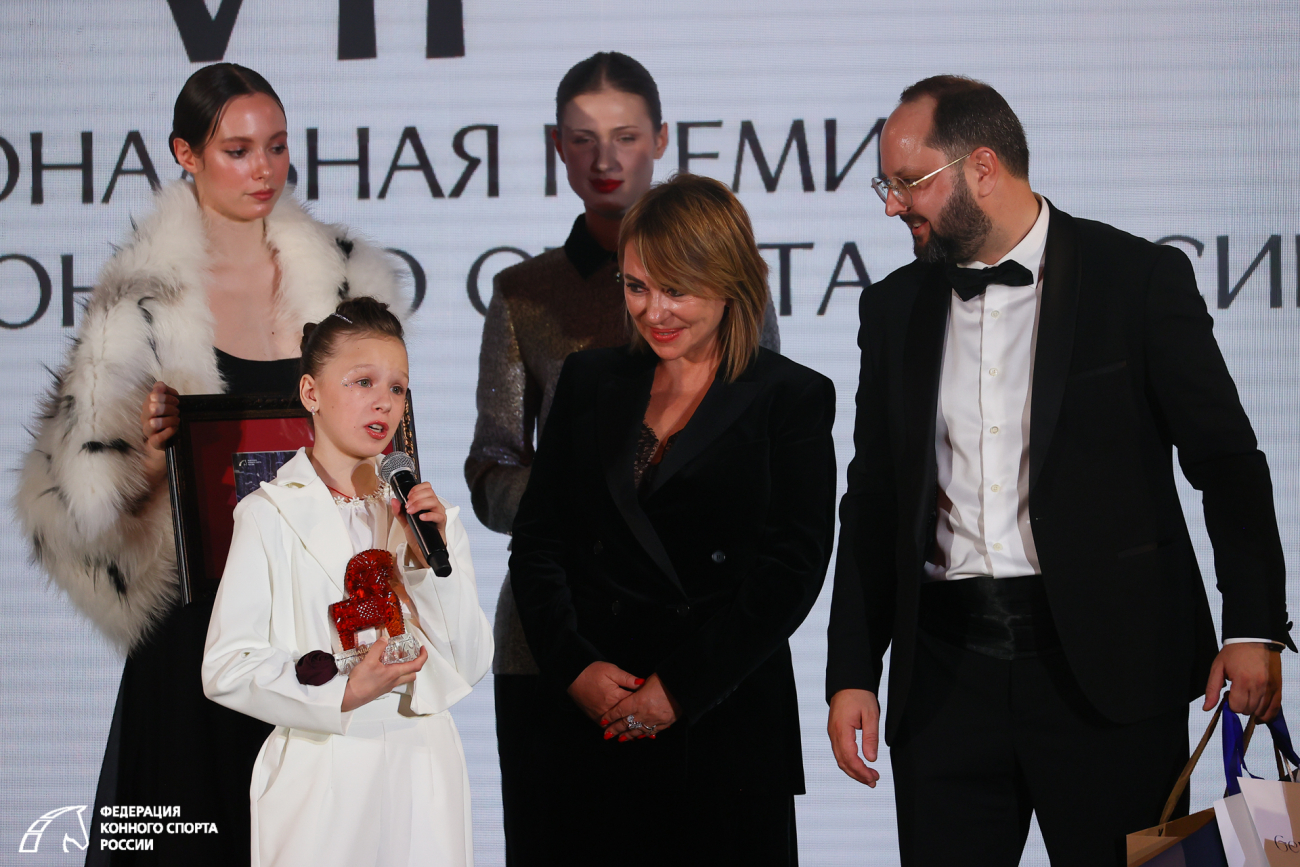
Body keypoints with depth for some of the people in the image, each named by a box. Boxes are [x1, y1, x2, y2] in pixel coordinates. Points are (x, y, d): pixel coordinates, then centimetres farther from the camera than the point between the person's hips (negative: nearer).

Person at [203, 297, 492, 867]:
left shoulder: (427, 512, 10)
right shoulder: (271, 514, -4)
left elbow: (472, 665, 5)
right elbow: (227, 667, -10)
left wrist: (431, 559, -7)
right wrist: (341, 693, -22)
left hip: (423, 769, 4)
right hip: (323, 772, -4)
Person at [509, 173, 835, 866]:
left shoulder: (792, 399, 1)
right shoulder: (591, 381, 11)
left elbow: (788, 571, -6)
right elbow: (537, 541, 8)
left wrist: (678, 689, -11)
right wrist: (574, 667, -7)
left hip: (724, 726, -3)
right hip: (589, 725, 3)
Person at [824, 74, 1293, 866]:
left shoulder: (1139, 280, -2)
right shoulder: (896, 307, 11)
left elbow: (1228, 464, -2)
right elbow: (875, 500, 14)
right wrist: (853, 675, 8)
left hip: (1108, 664, -4)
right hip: (947, 672, 4)